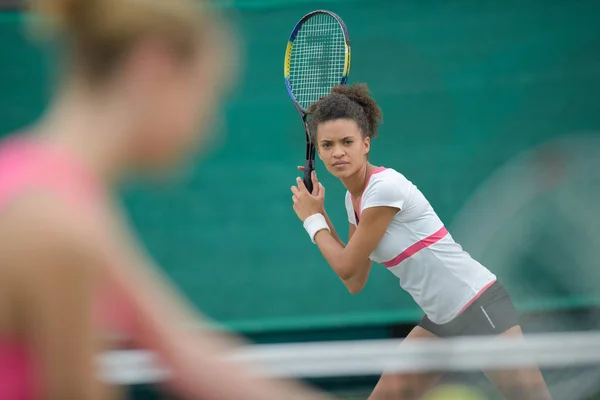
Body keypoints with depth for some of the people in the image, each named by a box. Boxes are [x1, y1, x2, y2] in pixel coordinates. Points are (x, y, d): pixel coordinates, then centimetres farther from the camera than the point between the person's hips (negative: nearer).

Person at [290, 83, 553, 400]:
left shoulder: (385, 186, -21)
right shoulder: (353, 198, 6)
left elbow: (347, 267, -13)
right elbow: (355, 282, 11)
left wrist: (312, 220, 2)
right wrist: (320, 214, 7)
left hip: (479, 306, -9)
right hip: (440, 319, 9)